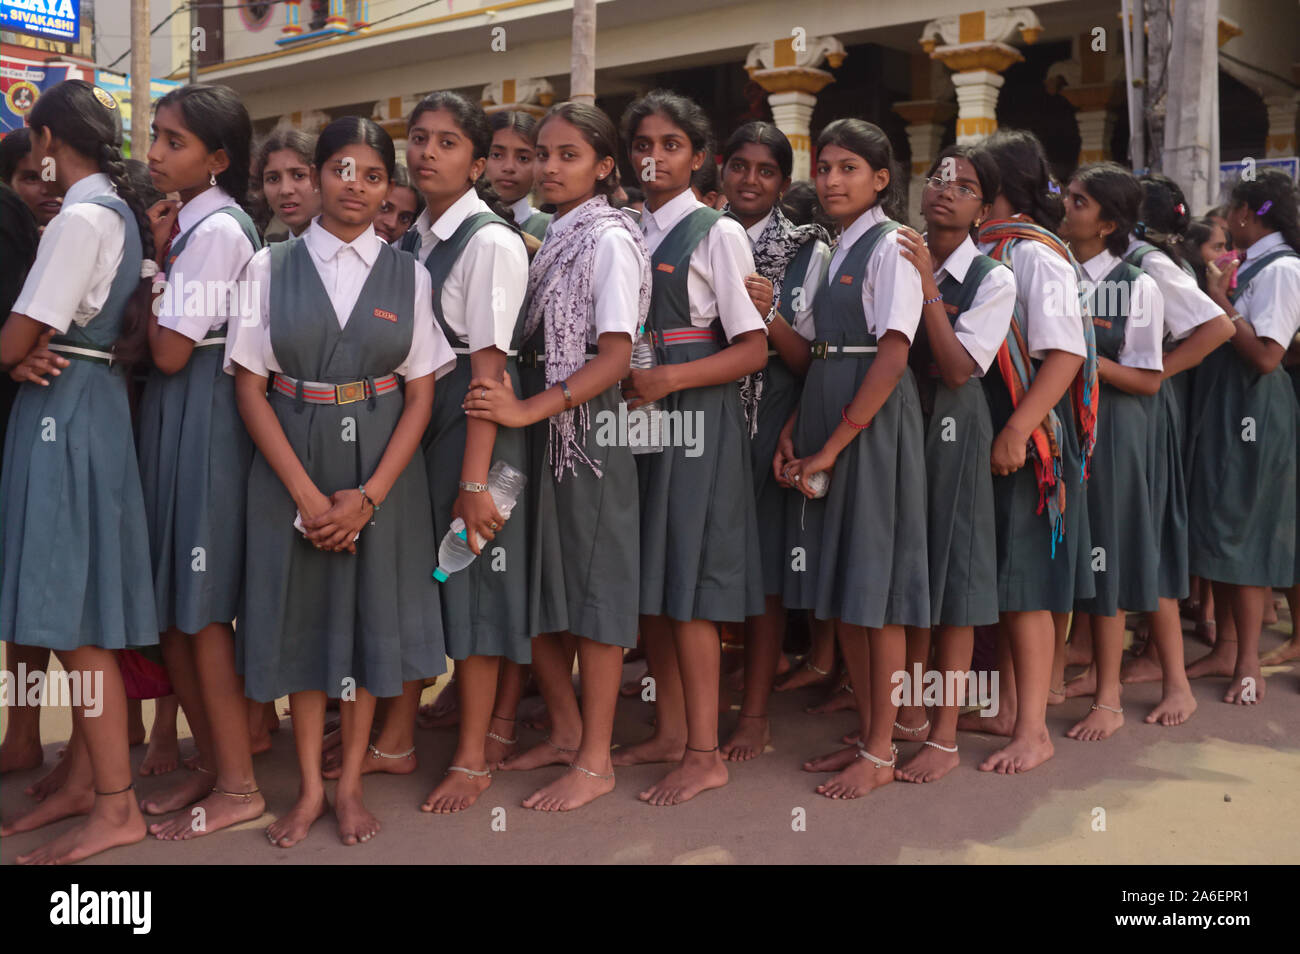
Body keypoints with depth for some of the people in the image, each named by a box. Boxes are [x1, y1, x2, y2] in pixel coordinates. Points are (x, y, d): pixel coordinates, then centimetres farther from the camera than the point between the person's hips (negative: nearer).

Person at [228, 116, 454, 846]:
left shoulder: (408, 276, 4)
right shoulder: (270, 268, 2)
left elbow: (421, 395, 0)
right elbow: (250, 389, -3)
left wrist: (369, 496, -11)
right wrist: (308, 495, -11)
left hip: (382, 468, 1)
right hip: (290, 468, 0)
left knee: (371, 612, 5)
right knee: (302, 612, 6)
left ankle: (352, 785, 20)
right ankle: (311, 788, 19)